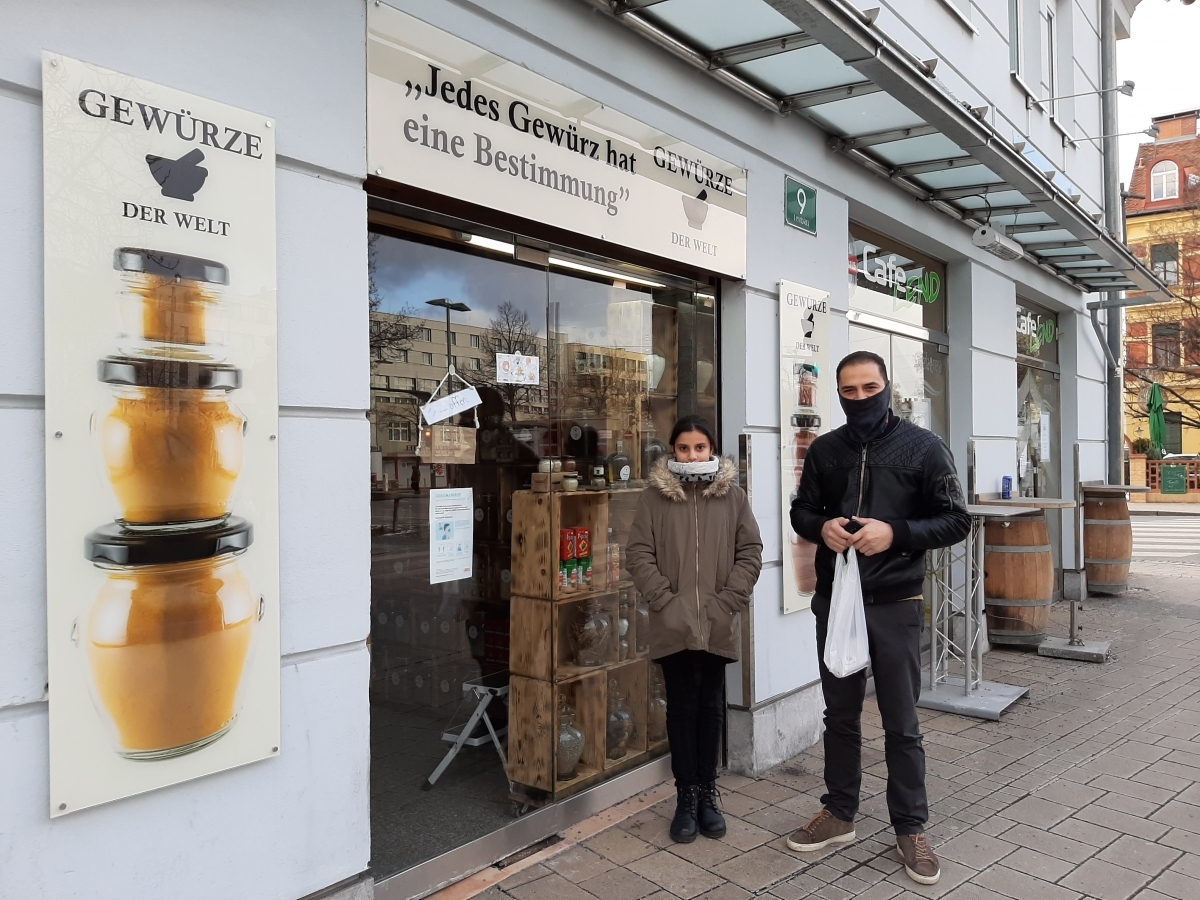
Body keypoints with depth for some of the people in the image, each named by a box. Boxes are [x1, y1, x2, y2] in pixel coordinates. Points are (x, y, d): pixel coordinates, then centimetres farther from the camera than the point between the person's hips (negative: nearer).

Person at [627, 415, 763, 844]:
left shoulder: (733, 496, 3)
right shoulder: (655, 496, 0)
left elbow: (750, 552, 2)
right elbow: (638, 554, -3)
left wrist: (727, 601, -8)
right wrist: (665, 601, -11)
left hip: (718, 626, 1)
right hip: (673, 626, -1)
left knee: (711, 707, 11)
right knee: (681, 707, 7)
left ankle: (708, 793, 24)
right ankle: (686, 796, 19)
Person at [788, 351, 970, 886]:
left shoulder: (923, 448, -5)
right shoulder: (824, 450, 5)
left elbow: (956, 521, -5)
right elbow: (801, 511, 12)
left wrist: (895, 533, -21)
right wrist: (822, 527, -11)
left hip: (895, 606, -3)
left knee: (901, 725, 8)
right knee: (840, 715, 15)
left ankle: (910, 829, 25)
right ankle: (839, 814, 32)